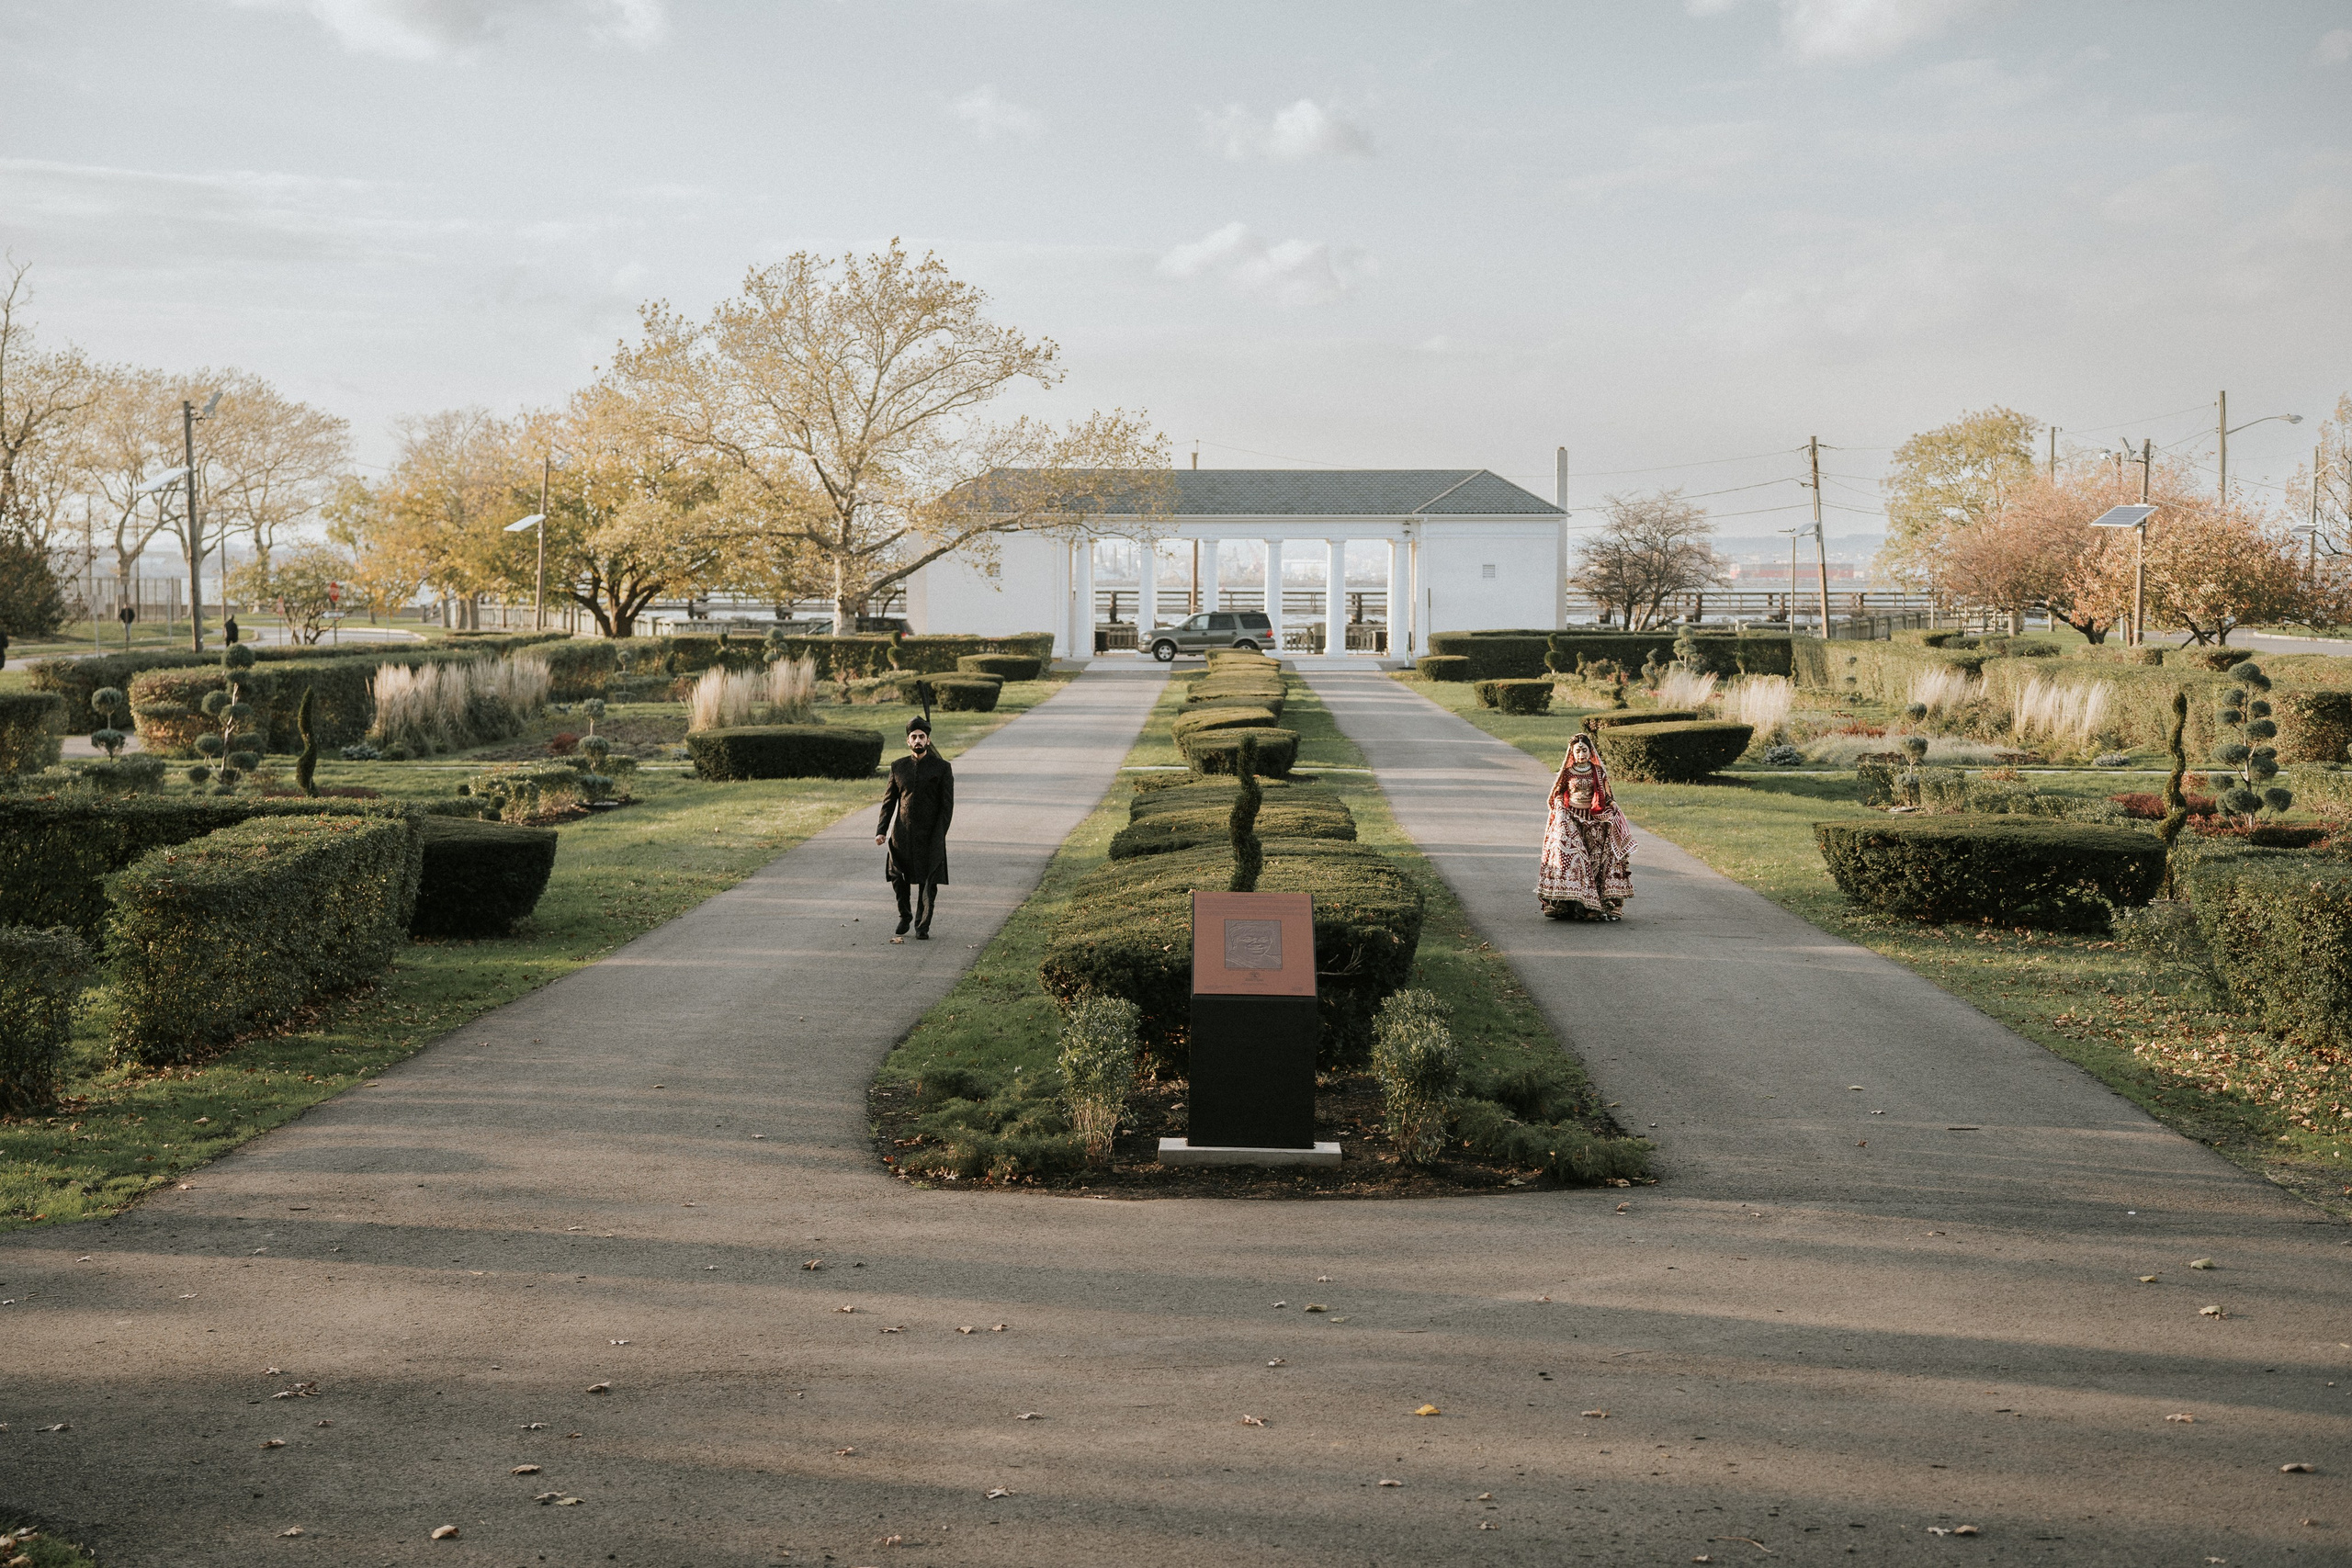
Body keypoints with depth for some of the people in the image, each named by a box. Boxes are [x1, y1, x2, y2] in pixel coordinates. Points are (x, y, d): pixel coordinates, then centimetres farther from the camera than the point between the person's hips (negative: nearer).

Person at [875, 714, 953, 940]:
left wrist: (939, 837, -11)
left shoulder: (942, 768, -1)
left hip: (930, 836, -2)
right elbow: (889, 801, 10)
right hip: (902, 834, 2)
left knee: (928, 884, 0)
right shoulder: (898, 767, 7)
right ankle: (905, 916, 29)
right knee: (898, 879, 3)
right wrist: (881, 830, -1)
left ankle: (922, 927, 13)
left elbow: (947, 805, -3)